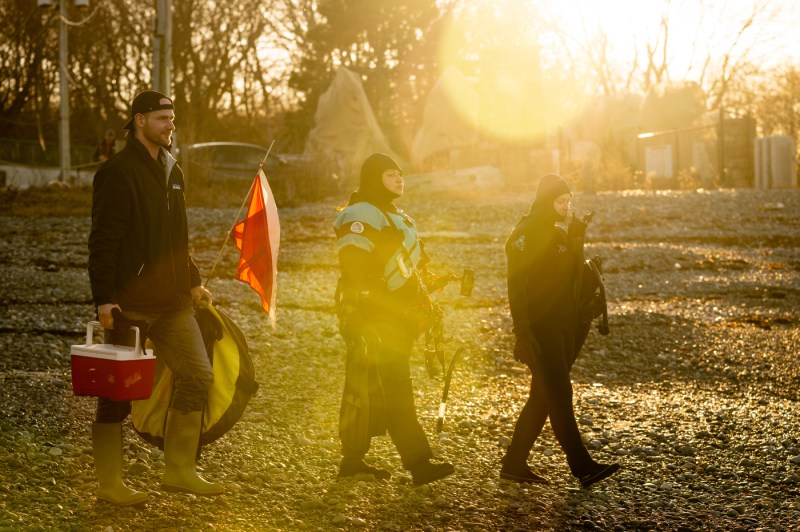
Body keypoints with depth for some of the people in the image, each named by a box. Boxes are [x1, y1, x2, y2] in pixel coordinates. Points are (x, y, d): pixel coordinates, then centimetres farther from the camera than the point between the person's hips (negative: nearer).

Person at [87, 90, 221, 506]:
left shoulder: (171, 171, 15)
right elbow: (103, 241, -16)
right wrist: (103, 297, -22)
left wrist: (193, 282, 22)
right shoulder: (118, 173, -11)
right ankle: (109, 484, 10)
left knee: (198, 376, 7)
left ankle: (179, 471, 17)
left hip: (172, 301, 8)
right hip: (129, 304, -8)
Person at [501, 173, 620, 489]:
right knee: (559, 393, -12)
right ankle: (582, 467, -14)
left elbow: (572, 276, 17)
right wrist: (522, 332, -22)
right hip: (540, 329, -9)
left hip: (562, 327, 9)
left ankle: (514, 463, 18)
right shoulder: (525, 235, -10)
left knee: (542, 397, 10)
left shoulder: (558, 235, 17)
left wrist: (576, 242, 6)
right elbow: (517, 287, -17)